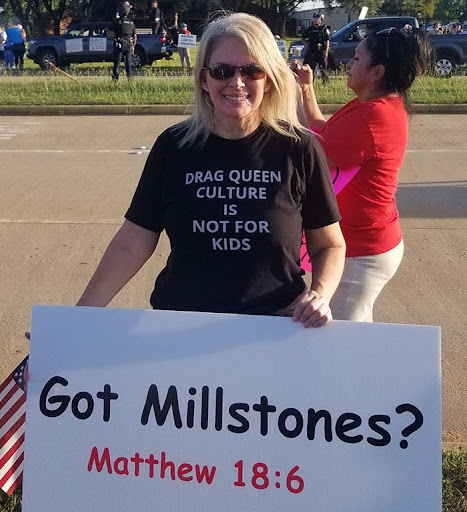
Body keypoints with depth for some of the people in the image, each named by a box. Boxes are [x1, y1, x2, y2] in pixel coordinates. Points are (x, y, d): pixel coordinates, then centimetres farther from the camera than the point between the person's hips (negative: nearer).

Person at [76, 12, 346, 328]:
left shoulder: (298, 149, -9)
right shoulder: (174, 147, -5)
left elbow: (329, 245, 0)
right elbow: (132, 244, -2)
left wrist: (321, 295, -19)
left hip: (275, 327, -1)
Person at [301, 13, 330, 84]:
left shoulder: (324, 29, 0)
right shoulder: (310, 29, 12)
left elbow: (327, 41, -5)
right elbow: (303, 37, 26)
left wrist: (326, 51, -13)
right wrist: (306, 44, 10)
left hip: (321, 52, -4)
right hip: (311, 52, 4)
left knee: (323, 67, -3)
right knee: (310, 67, 5)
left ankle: (326, 81, 5)